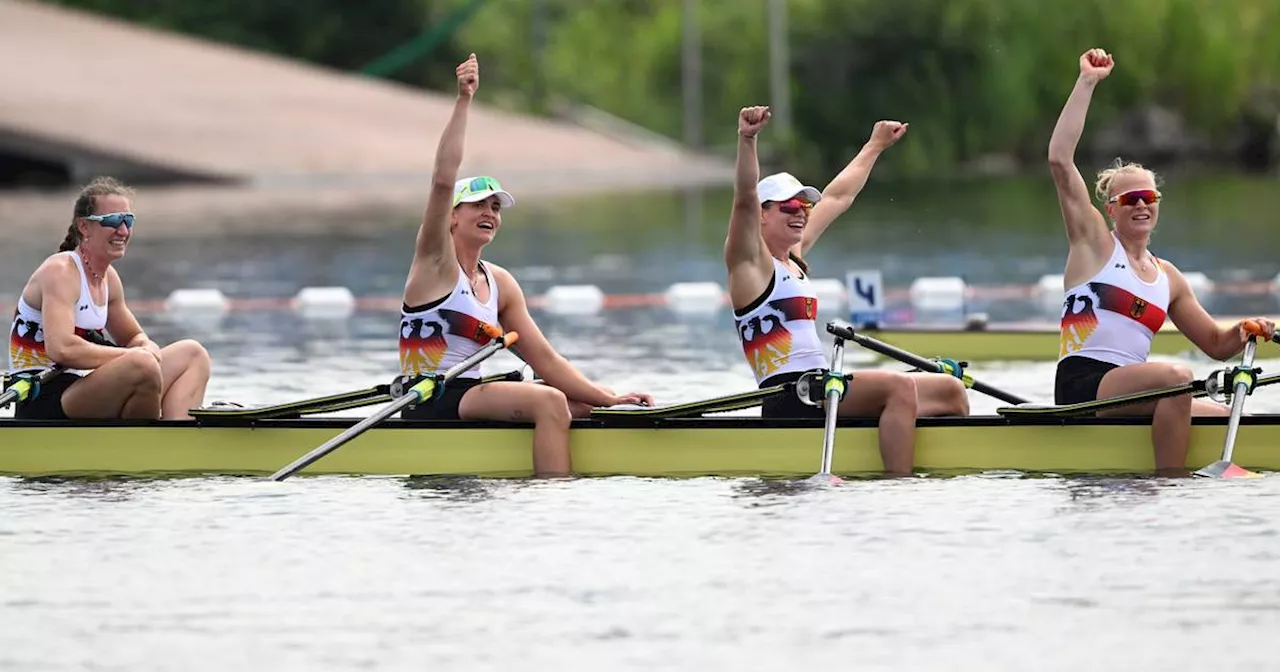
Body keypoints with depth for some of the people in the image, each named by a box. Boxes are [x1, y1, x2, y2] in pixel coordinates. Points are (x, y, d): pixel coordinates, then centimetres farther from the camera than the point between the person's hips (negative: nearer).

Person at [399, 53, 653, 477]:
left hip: (467, 395, 9)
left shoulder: (500, 284, 15)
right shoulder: (436, 260, -3)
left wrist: (607, 398, 0)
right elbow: (443, 180, -19)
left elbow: (544, 359, 12)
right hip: (430, 402, -9)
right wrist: (463, 102, -24)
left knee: (579, 406, 6)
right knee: (549, 402, -25)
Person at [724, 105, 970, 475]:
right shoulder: (750, 261, -3)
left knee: (949, 390, 7)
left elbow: (837, 197, 32)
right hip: (789, 400, -10)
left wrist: (876, 145, 43)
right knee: (899, 386, -31)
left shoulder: (792, 257, 21)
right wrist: (747, 139, -35)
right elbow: (745, 198, -21)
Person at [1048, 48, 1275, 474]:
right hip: (1081, 383, -6)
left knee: (1226, 419, -13)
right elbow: (1059, 160, -6)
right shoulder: (1095, 243, 6)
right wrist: (1088, 82, -6)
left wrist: (1243, 332, 0)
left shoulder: (1168, 277, 21)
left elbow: (1216, 344, 25)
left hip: (1134, 396, 6)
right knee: (1175, 376, -32)